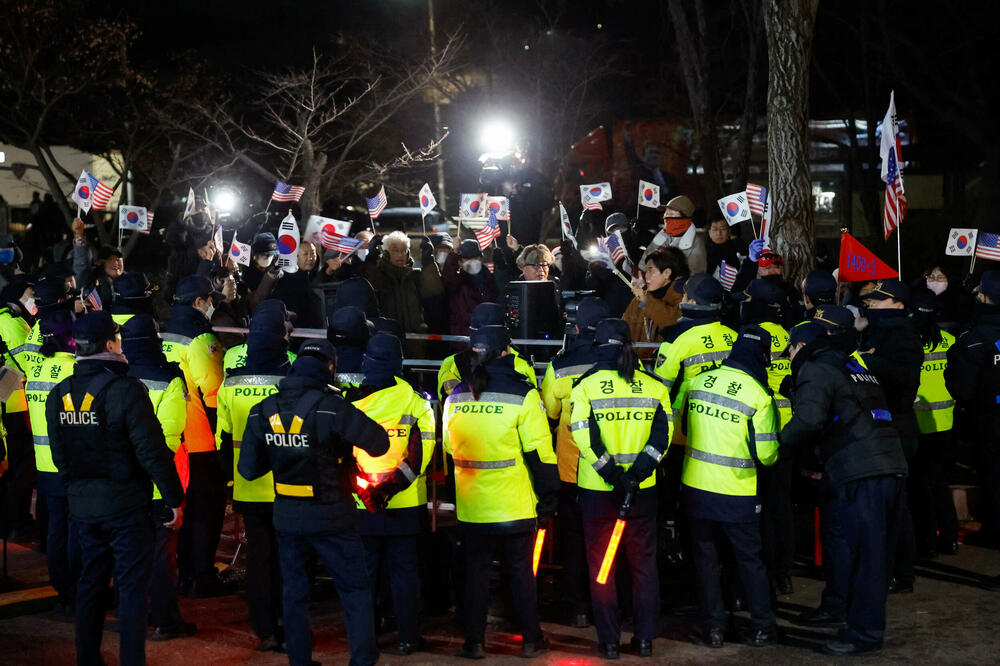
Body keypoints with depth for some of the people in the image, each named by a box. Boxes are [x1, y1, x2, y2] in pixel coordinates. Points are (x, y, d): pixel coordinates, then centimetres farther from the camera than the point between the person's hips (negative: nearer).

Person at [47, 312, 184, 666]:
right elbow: (152, 450, -19)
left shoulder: (59, 394, 3)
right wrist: (174, 498, -11)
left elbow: (59, 453, 12)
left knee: (90, 583, 17)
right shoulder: (125, 389, -17)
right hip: (125, 505, -6)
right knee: (132, 587, 0)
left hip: (82, 505, 6)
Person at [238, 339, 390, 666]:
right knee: (355, 590, 9)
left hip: (287, 517, 4)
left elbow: (248, 469, 0)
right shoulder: (331, 407, -19)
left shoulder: (263, 411, -3)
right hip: (331, 516, -4)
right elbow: (379, 443, -19)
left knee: (294, 593, 17)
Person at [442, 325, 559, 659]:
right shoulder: (522, 395, -11)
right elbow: (539, 451, -11)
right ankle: (531, 640, 16)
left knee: (475, 571, 12)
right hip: (515, 506, -3)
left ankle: (474, 642, 15)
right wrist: (549, 495, -2)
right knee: (521, 571, 9)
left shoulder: (455, 398, 3)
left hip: (471, 506, 3)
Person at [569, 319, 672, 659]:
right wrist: (636, 474, -12)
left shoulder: (585, 386, -8)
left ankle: (609, 640, 12)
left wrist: (613, 476, -14)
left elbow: (584, 437, -15)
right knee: (644, 563, 14)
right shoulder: (654, 386, 0)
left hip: (598, 490, -2)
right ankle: (645, 639, 18)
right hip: (643, 490, 2)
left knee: (601, 565, 10)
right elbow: (662, 434, -8)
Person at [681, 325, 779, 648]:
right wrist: (771, 457, 12)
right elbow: (766, 453, -11)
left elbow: (685, 427, 13)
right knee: (750, 559, 13)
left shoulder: (698, 382, -1)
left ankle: (714, 628, 16)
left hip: (696, 486, 3)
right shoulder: (758, 393, -13)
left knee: (706, 558, 14)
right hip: (737, 492, -3)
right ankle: (763, 627, 19)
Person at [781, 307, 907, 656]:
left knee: (865, 549, -5)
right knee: (845, 537, 21)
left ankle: (866, 631, -2)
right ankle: (837, 604, 35)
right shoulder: (855, 365, 25)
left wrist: (780, 441, -2)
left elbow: (809, 420, -18)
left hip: (862, 473, -9)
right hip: (890, 466, 9)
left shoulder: (816, 370, -3)